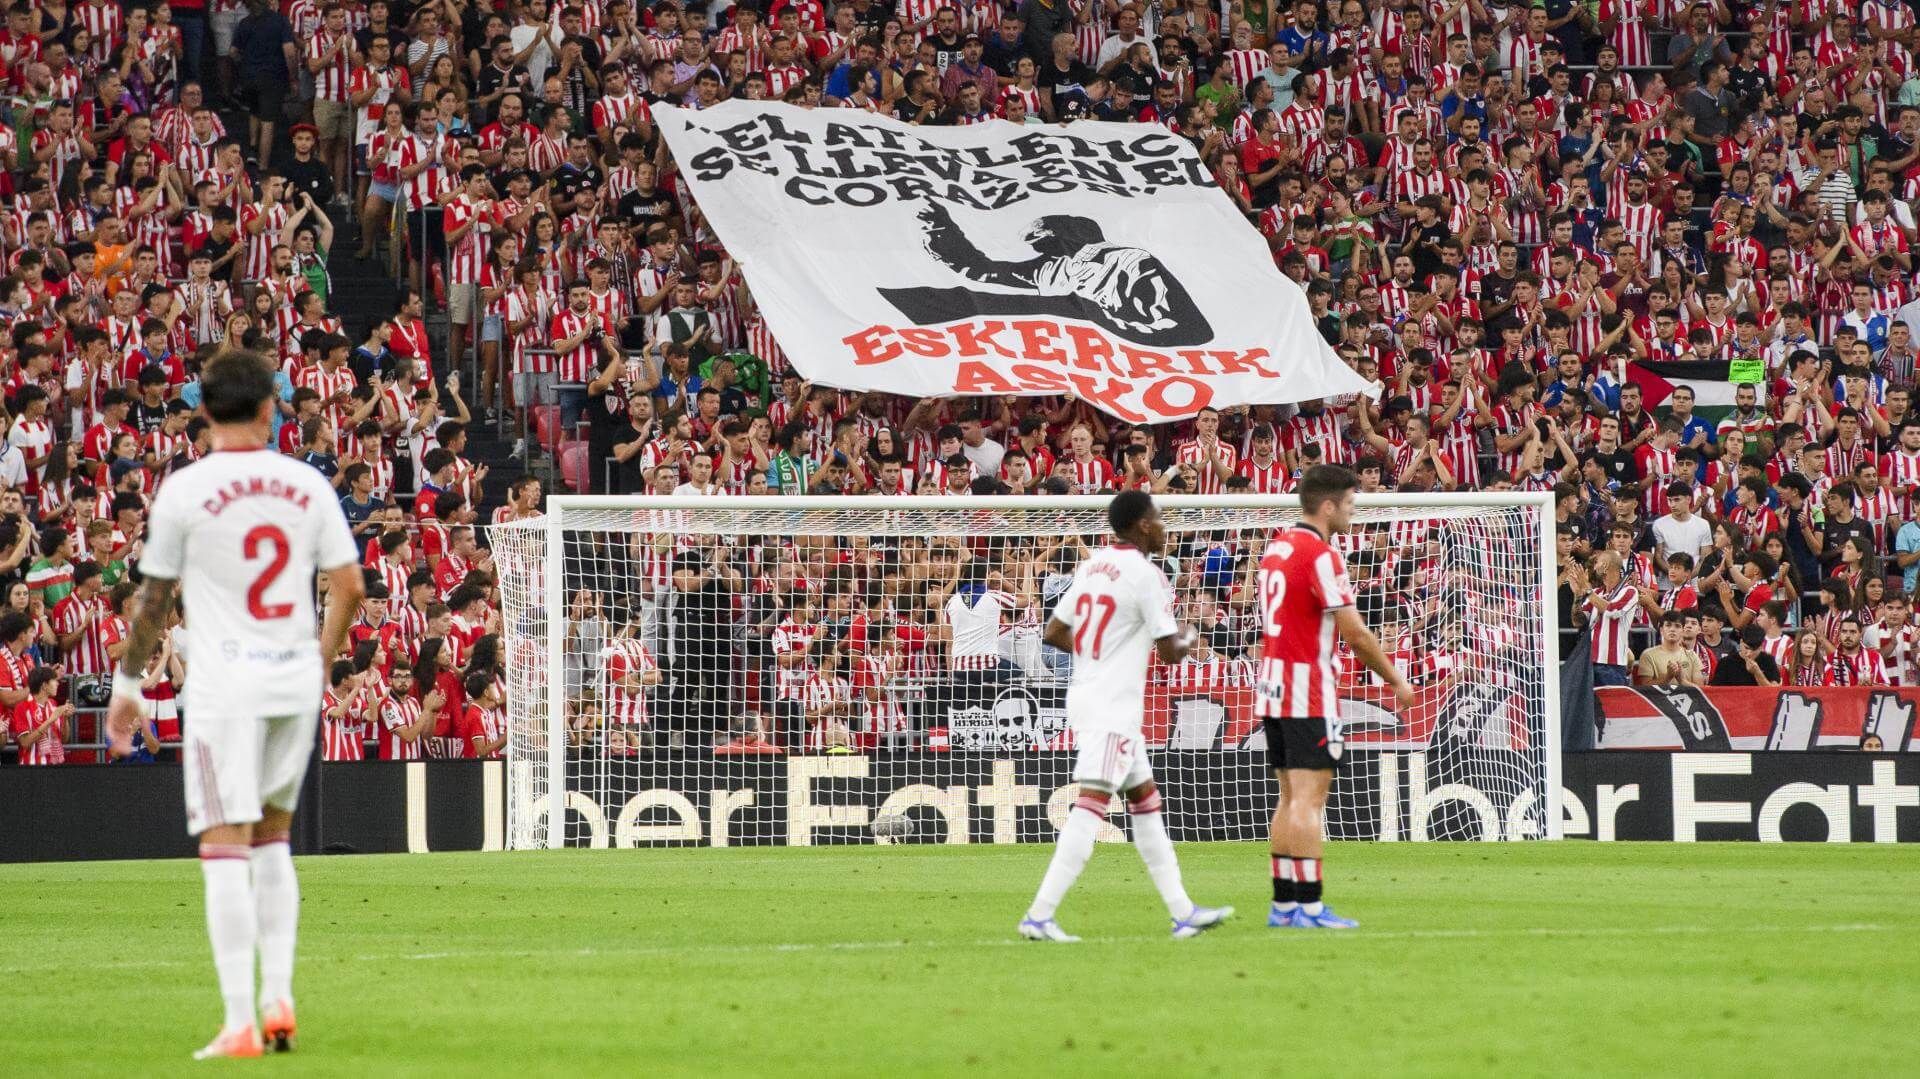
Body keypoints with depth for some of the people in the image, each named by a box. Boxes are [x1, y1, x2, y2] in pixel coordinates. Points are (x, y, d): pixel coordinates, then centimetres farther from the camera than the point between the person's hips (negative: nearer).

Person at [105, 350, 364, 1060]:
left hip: (225, 686, -4)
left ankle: (240, 1023, -11)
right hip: (296, 682, 4)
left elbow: (154, 597, 0)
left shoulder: (184, 490, -6)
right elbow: (351, 587, 4)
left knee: (226, 848, -5)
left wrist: (128, 684, 11)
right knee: (272, 839, 19)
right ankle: (278, 1000, 14)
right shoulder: (307, 485, 3)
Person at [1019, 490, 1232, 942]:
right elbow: (1169, 652, -11)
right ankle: (1039, 915, -21)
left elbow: (1054, 633, 14)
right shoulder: (1145, 574, -12)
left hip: (1087, 696, 9)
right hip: (1112, 706, -9)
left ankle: (1182, 912, 20)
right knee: (1092, 804, -14)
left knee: (1145, 799, 15)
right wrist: (1188, 639, 11)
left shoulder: (1092, 566, 11)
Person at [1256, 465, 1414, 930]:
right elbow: (1355, 633, -15)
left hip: (1272, 688, 9)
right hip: (1309, 694, -9)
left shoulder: (1276, 548, 13)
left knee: (1291, 797, 12)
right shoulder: (1320, 555, -14)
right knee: (1308, 799, -9)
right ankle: (1309, 905, -12)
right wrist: (1395, 681, -4)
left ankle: (1284, 902, 11)